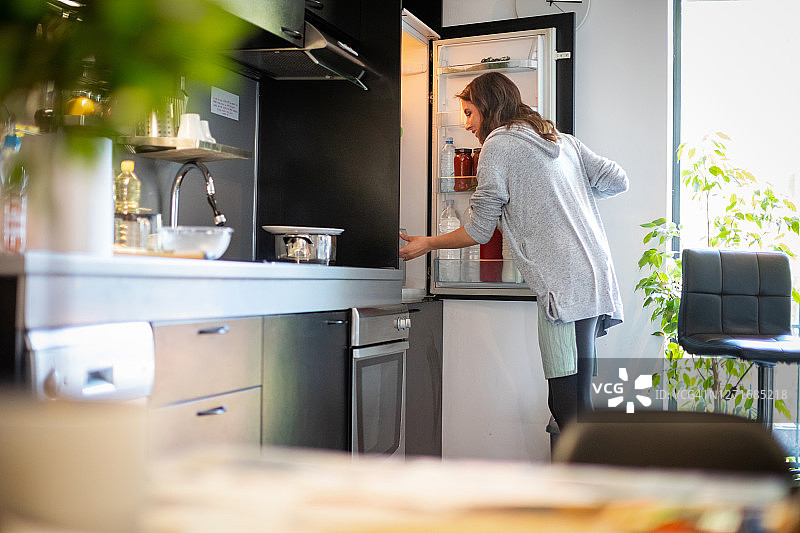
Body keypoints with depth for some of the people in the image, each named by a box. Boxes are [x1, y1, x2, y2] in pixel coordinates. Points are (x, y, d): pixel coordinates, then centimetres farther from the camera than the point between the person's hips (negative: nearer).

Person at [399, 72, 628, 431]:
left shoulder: (499, 143, 0)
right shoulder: (563, 140, 21)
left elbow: (477, 231, 0)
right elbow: (617, 180, 18)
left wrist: (427, 244, 16)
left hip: (566, 287, -8)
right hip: (598, 280, 9)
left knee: (569, 404, -8)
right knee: (571, 402, 9)